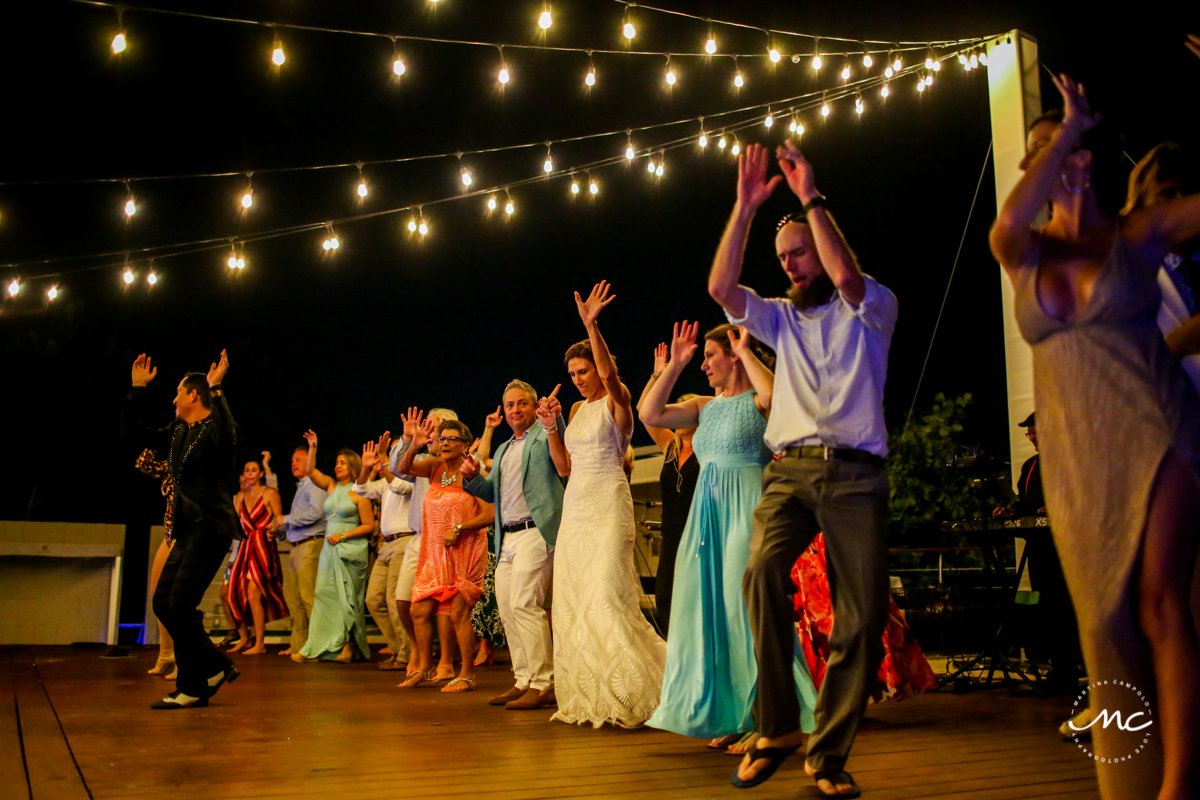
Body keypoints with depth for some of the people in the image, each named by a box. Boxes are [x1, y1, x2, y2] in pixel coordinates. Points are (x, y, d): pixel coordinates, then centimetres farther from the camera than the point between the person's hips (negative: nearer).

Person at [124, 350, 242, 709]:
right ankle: (216, 667, 17)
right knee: (163, 603, 8)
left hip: (210, 528, -9)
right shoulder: (176, 433, 16)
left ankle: (192, 689, 2)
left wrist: (216, 389, -29)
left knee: (181, 605, -11)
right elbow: (134, 431, 24)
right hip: (186, 531, 9)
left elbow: (227, 438, -33)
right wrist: (137, 388, 19)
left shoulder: (214, 430, -9)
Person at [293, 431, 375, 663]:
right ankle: (318, 648, 0)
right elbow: (311, 471, 9)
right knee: (324, 595, 1)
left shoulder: (358, 493, -4)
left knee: (347, 599, -3)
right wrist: (312, 448, -1)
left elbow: (369, 526, -7)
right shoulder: (331, 486, 14)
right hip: (329, 549, 6)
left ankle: (349, 646, 3)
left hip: (351, 550, -6)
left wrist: (343, 535, -13)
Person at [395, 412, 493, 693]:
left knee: (458, 613, -6)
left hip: (464, 552, -6)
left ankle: (467, 675, 6)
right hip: (434, 552, 6)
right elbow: (404, 468, -4)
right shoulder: (435, 467, 9)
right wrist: (413, 446, -21)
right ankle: (424, 668, 24)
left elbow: (491, 513, -15)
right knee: (420, 611, 7)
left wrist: (458, 528, -20)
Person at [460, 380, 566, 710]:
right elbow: (491, 493, 26)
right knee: (507, 608, 8)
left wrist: (554, 419, -38)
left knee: (525, 604, -15)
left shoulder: (544, 437, 1)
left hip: (536, 532, -8)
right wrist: (472, 477, 7)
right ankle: (524, 681, 17)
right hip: (506, 538, 9)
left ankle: (544, 684, -9)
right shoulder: (502, 450, 24)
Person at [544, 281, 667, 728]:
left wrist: (591, 325, -34)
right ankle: (588, 699, 13)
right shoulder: (579, 409, 18)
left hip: (607, 504, -8)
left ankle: (633, 694, -6)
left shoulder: (616, 402, -2)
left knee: (606, 596, -16)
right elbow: (564, 466, 17)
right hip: (575, 506, 8)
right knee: (573, 600, 6)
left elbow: (609, 374, -26)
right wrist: (550, 427, 4)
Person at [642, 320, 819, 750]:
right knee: (709, 609, 7)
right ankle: (728, 716, 18)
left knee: (745, 608, -7)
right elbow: (650, 414, 8)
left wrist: (746, 352, -14)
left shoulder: (757, 402, -3)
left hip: (746, 508, -7)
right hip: (707, 512, 7)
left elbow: (775, 394, -27)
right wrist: (675, 364, 7)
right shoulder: (706, 407, 16)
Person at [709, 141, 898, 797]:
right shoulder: (781, 318, 21)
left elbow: (846, 276, -13)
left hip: (855, 475, -2)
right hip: (788, 470, 2)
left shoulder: (871, 309, 11)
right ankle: (777, 726, -15)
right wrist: (745, 205, 1)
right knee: (763, 572, -27)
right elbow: (720, 287, 4)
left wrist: (811, 199, -7)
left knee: (864, 615, -9)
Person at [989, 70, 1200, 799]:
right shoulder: (1025, 254, 9)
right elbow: (1006, 225, -14)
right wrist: (1070, 129, -5)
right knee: (1109, 620, 4)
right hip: (1077, 458, 3)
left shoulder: (1139, 234, 3)